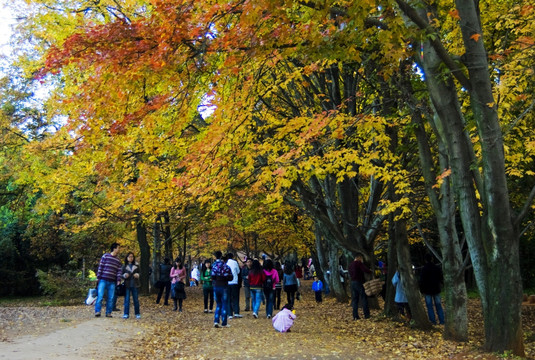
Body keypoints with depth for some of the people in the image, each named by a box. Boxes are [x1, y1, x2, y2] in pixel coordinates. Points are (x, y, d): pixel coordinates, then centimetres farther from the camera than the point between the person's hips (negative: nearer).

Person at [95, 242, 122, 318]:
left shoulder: (118, 260, 15)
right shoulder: (105, 256, 3)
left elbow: (119, 271, 10)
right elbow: (100, 267, 0)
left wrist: (119, 280, -2)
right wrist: (98, 277, -5)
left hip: (112, 282, 4)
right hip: (103, 280, -4)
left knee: (111, 298, 4)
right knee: (100, 296, -10)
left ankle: (108, 313, 10)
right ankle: (97, 311, -4)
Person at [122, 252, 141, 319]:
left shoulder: (136, 266, 10)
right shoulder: (124, 266, 7)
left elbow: (139, 274, 13)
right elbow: (122, 275, 7)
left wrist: (137, 275, -9)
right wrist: (124, 275, -14)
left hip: (134, 285, 1)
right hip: (127, 285, -1)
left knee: (136, 299, 3)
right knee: (127, 299, -2)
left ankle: (137, 314, 9)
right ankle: (126, 314, 5)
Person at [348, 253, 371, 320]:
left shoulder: (350, 264, 13)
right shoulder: (359, 263, -11)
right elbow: (366, 270, -21)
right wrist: (371, 271, -2)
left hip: (353, 282, 7)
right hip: (359, 282, -7)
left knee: (354, 299, 8)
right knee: (364, 299, 2)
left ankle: (355, 316, 6)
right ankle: (366, 315, 4)